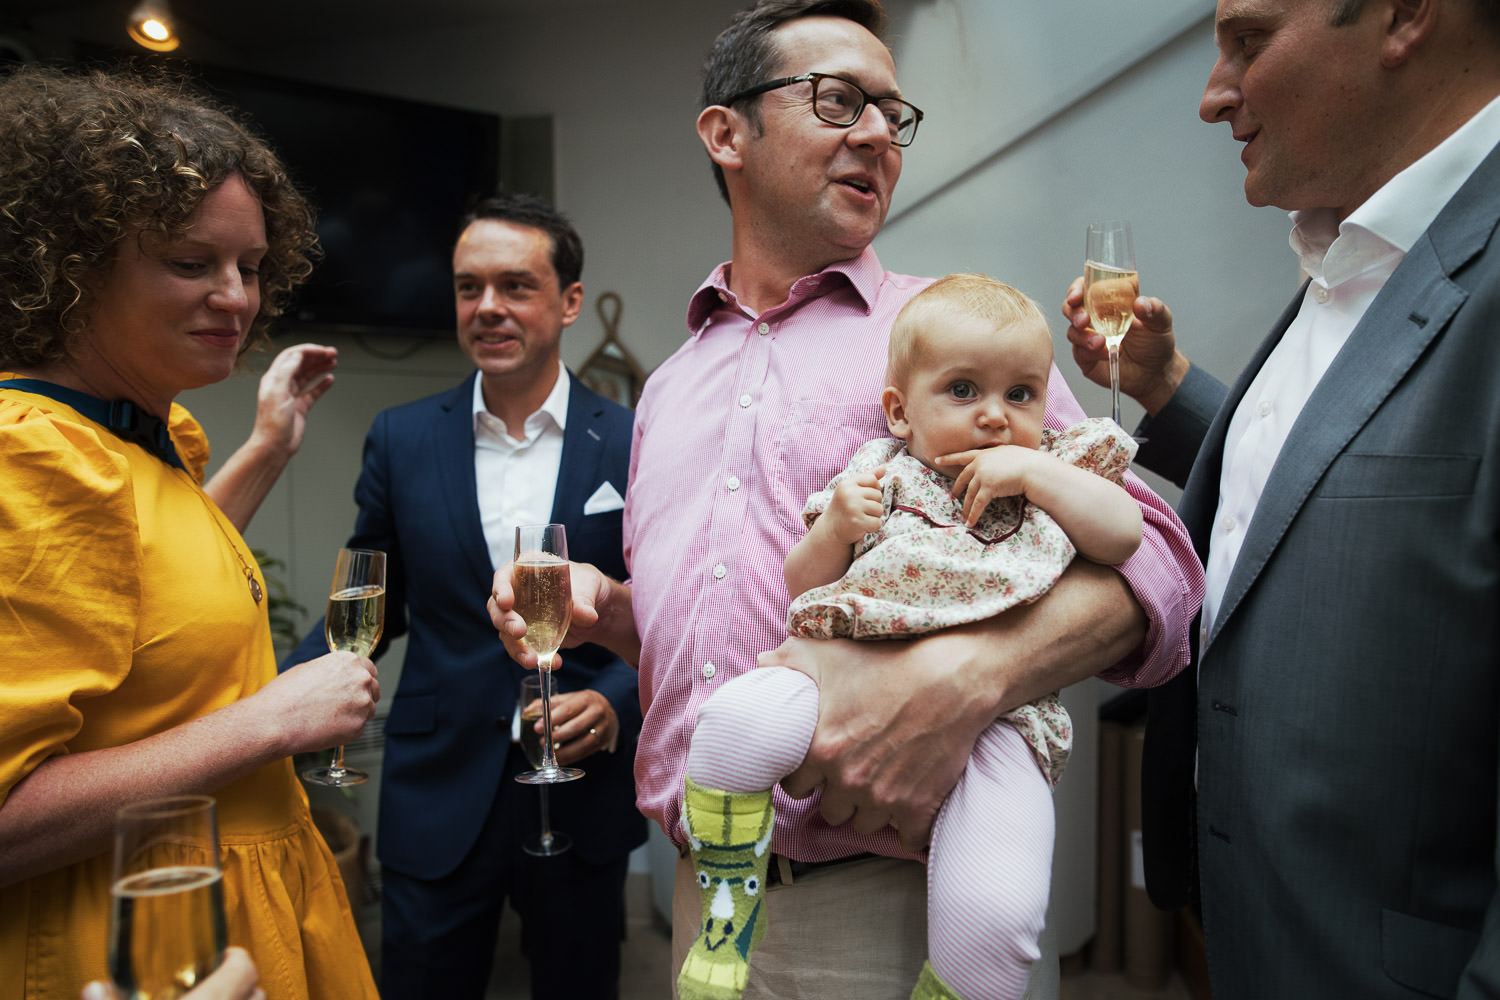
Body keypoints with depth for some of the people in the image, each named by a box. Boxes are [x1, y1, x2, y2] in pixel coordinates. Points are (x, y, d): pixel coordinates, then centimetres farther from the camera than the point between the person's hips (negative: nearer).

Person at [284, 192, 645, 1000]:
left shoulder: (633, 445, -5)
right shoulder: (400, 440, 0)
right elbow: (370, 607, 6)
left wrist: (617, 704, -17)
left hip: (582, 797, 0)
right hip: (437, 802, 1)